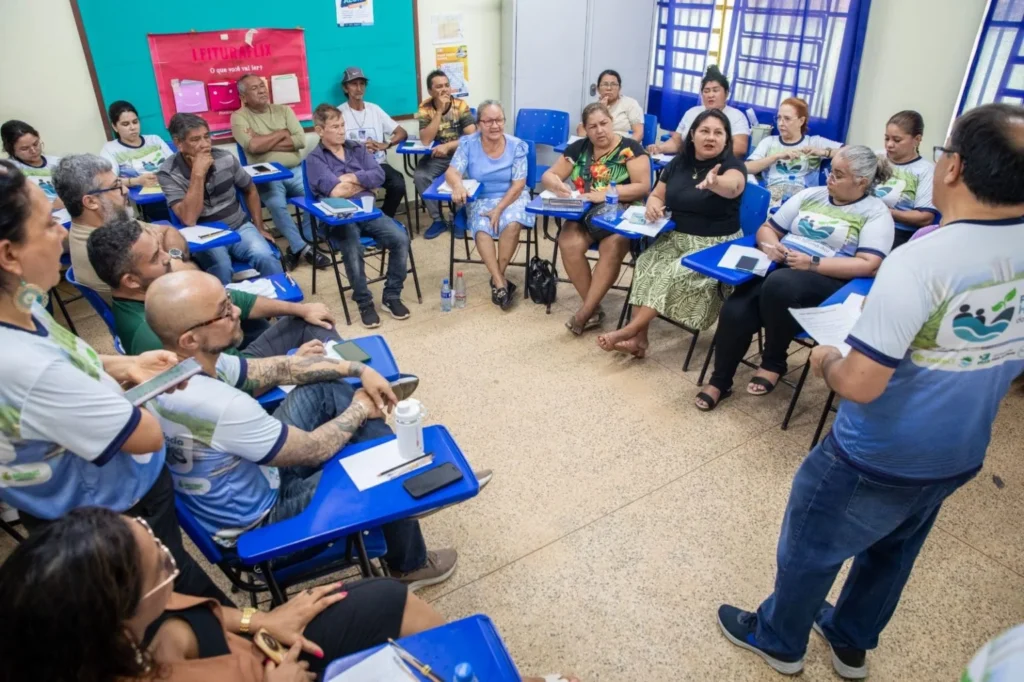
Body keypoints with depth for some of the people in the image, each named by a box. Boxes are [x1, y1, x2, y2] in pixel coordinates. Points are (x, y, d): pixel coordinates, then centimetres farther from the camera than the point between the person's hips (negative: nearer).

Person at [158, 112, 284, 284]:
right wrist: (198, 174, -25)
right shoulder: (168, 174, -12)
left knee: (266, 258, -27)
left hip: (239, 227, 3)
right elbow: (189, 219, -24)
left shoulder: (226, 158, -3)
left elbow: (250, 191, 15)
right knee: (221, 266, -34)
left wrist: (259, 227, 11)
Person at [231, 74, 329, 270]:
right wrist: (281, 133, -1)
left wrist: (265, 143, -6)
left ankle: (296, 248, -9)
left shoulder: (284, 110, 13)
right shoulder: (239, 117, 4)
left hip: (295, 170, 3)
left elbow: (300, 140, 0)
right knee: (277, 204, -33)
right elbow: (252, 146, -13)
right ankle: (304, 248, -19)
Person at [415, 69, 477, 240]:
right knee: (420, 176, -26)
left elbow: (472, 137, -14)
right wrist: (440, 111, -23)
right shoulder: (425, 108, -7)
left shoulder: (461, 105, -6)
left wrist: (447, 146, -26)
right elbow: (425, 141, -20)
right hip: (436, 157, 1)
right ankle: (437, 220, -9)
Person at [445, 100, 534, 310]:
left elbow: (518, 184, -9)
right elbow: (452, 172, -13)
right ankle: (500, 282, -24)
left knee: (512, 223, -32)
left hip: (511, 198, 0)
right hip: (480, 200, 1)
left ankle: (497, 279, -16)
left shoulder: (516, 146, -6)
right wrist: (458, 185, -38)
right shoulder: (468, 144, -4)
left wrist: (499, 209, -21)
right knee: (482, 229, -31)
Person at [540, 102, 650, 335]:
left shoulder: (630, 148, -1)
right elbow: (548, 176, 11)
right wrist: (556, 184, -14)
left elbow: (644, 186, -10)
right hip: (584, 213, 3)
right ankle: (594, 308, -16)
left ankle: (585, 311, -23)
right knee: (568, 243, -28)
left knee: (612, 246, -35)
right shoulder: (578, 148, 10)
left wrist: (606, 193, -21)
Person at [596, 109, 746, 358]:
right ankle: (639, 338, -24)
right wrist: (653, 205, -11)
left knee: (676, 274, -29)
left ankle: (630, 330, -22)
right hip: (675, 236, 5)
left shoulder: (732, 165, -10)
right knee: (646, 264, -23)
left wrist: (714, 182, -59)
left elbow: (732, 187, -34)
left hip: (716, 244, -5)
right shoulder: (679, 163, 7)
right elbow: (657, 195, 15)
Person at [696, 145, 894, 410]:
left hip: (830, 282, -4)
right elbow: (767, 229, 18)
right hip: (781, 268, 5)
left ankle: (773, 364, -14)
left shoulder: (876, 213, 1)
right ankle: (720, 381, -2)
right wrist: (769, 245, -6)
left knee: (779, 284, -38)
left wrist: (812, 262, -19)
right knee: (734, 311, -24)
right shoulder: (810, 195, 16)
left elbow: (868, 266, -12)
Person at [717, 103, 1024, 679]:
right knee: (893, 552, 28)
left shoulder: (918, 262, -32)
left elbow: (860, 385, -30)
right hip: (961, 456, 7)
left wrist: (826, 362, -10)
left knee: (810, 546, 17)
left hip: (879, 461, -7)